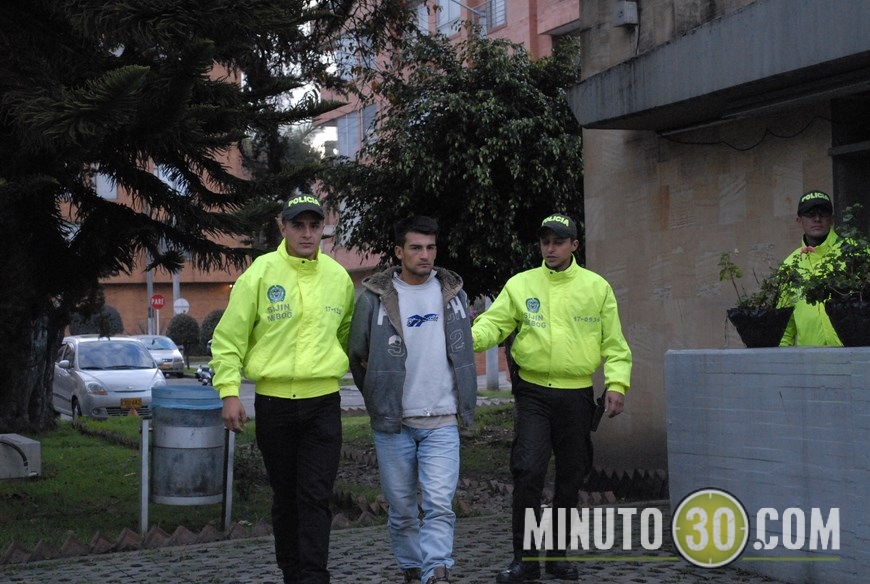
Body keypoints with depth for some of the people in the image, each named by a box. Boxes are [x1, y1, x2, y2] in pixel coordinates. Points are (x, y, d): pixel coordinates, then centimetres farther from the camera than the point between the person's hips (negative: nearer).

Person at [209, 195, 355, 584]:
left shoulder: (338, 277, 5)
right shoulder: (260, 273, -4)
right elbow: (229, 338, -3)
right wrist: (229, 392, -9)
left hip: (323, 402, 1)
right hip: (273, 402, -1)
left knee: (316, 498, -6)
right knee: (285, 496, 11)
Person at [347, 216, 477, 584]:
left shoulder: (453, 292, 7)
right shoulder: (374, 297, -3)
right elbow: (356, 354, 7)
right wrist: (376, 400, 11)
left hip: (442, 422, 1)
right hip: (393, 423, -1)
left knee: (439, 504, -11)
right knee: (401, 508, 8)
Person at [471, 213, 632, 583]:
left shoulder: (597, 287, 4)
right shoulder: (520, 285, 3)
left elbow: (614, 344, 5)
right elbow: (494, 323, -6)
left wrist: (617, 384, -7)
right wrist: (470, 337, -27)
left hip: (577, 396, 2)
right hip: (533, 393, -1)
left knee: (570, 476, 10)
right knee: (528, 471, -12)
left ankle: (556, 553, 25)